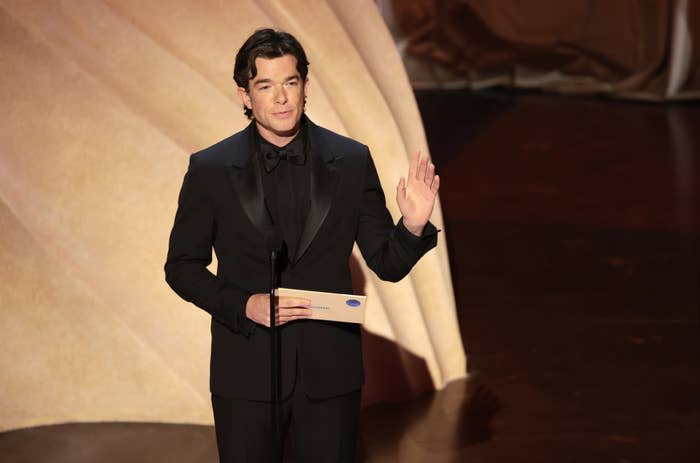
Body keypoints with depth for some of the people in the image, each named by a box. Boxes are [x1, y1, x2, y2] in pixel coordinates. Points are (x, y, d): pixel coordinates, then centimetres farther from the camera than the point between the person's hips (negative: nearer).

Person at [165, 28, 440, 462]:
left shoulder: (352, 161, 0)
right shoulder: (211, 169, -3)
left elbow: (388, 264, 3)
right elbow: (182, 267, 2)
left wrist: (413, 225, -18)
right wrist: (245, 306, -13)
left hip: (329, 369, 1)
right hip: (246, 372, -1)